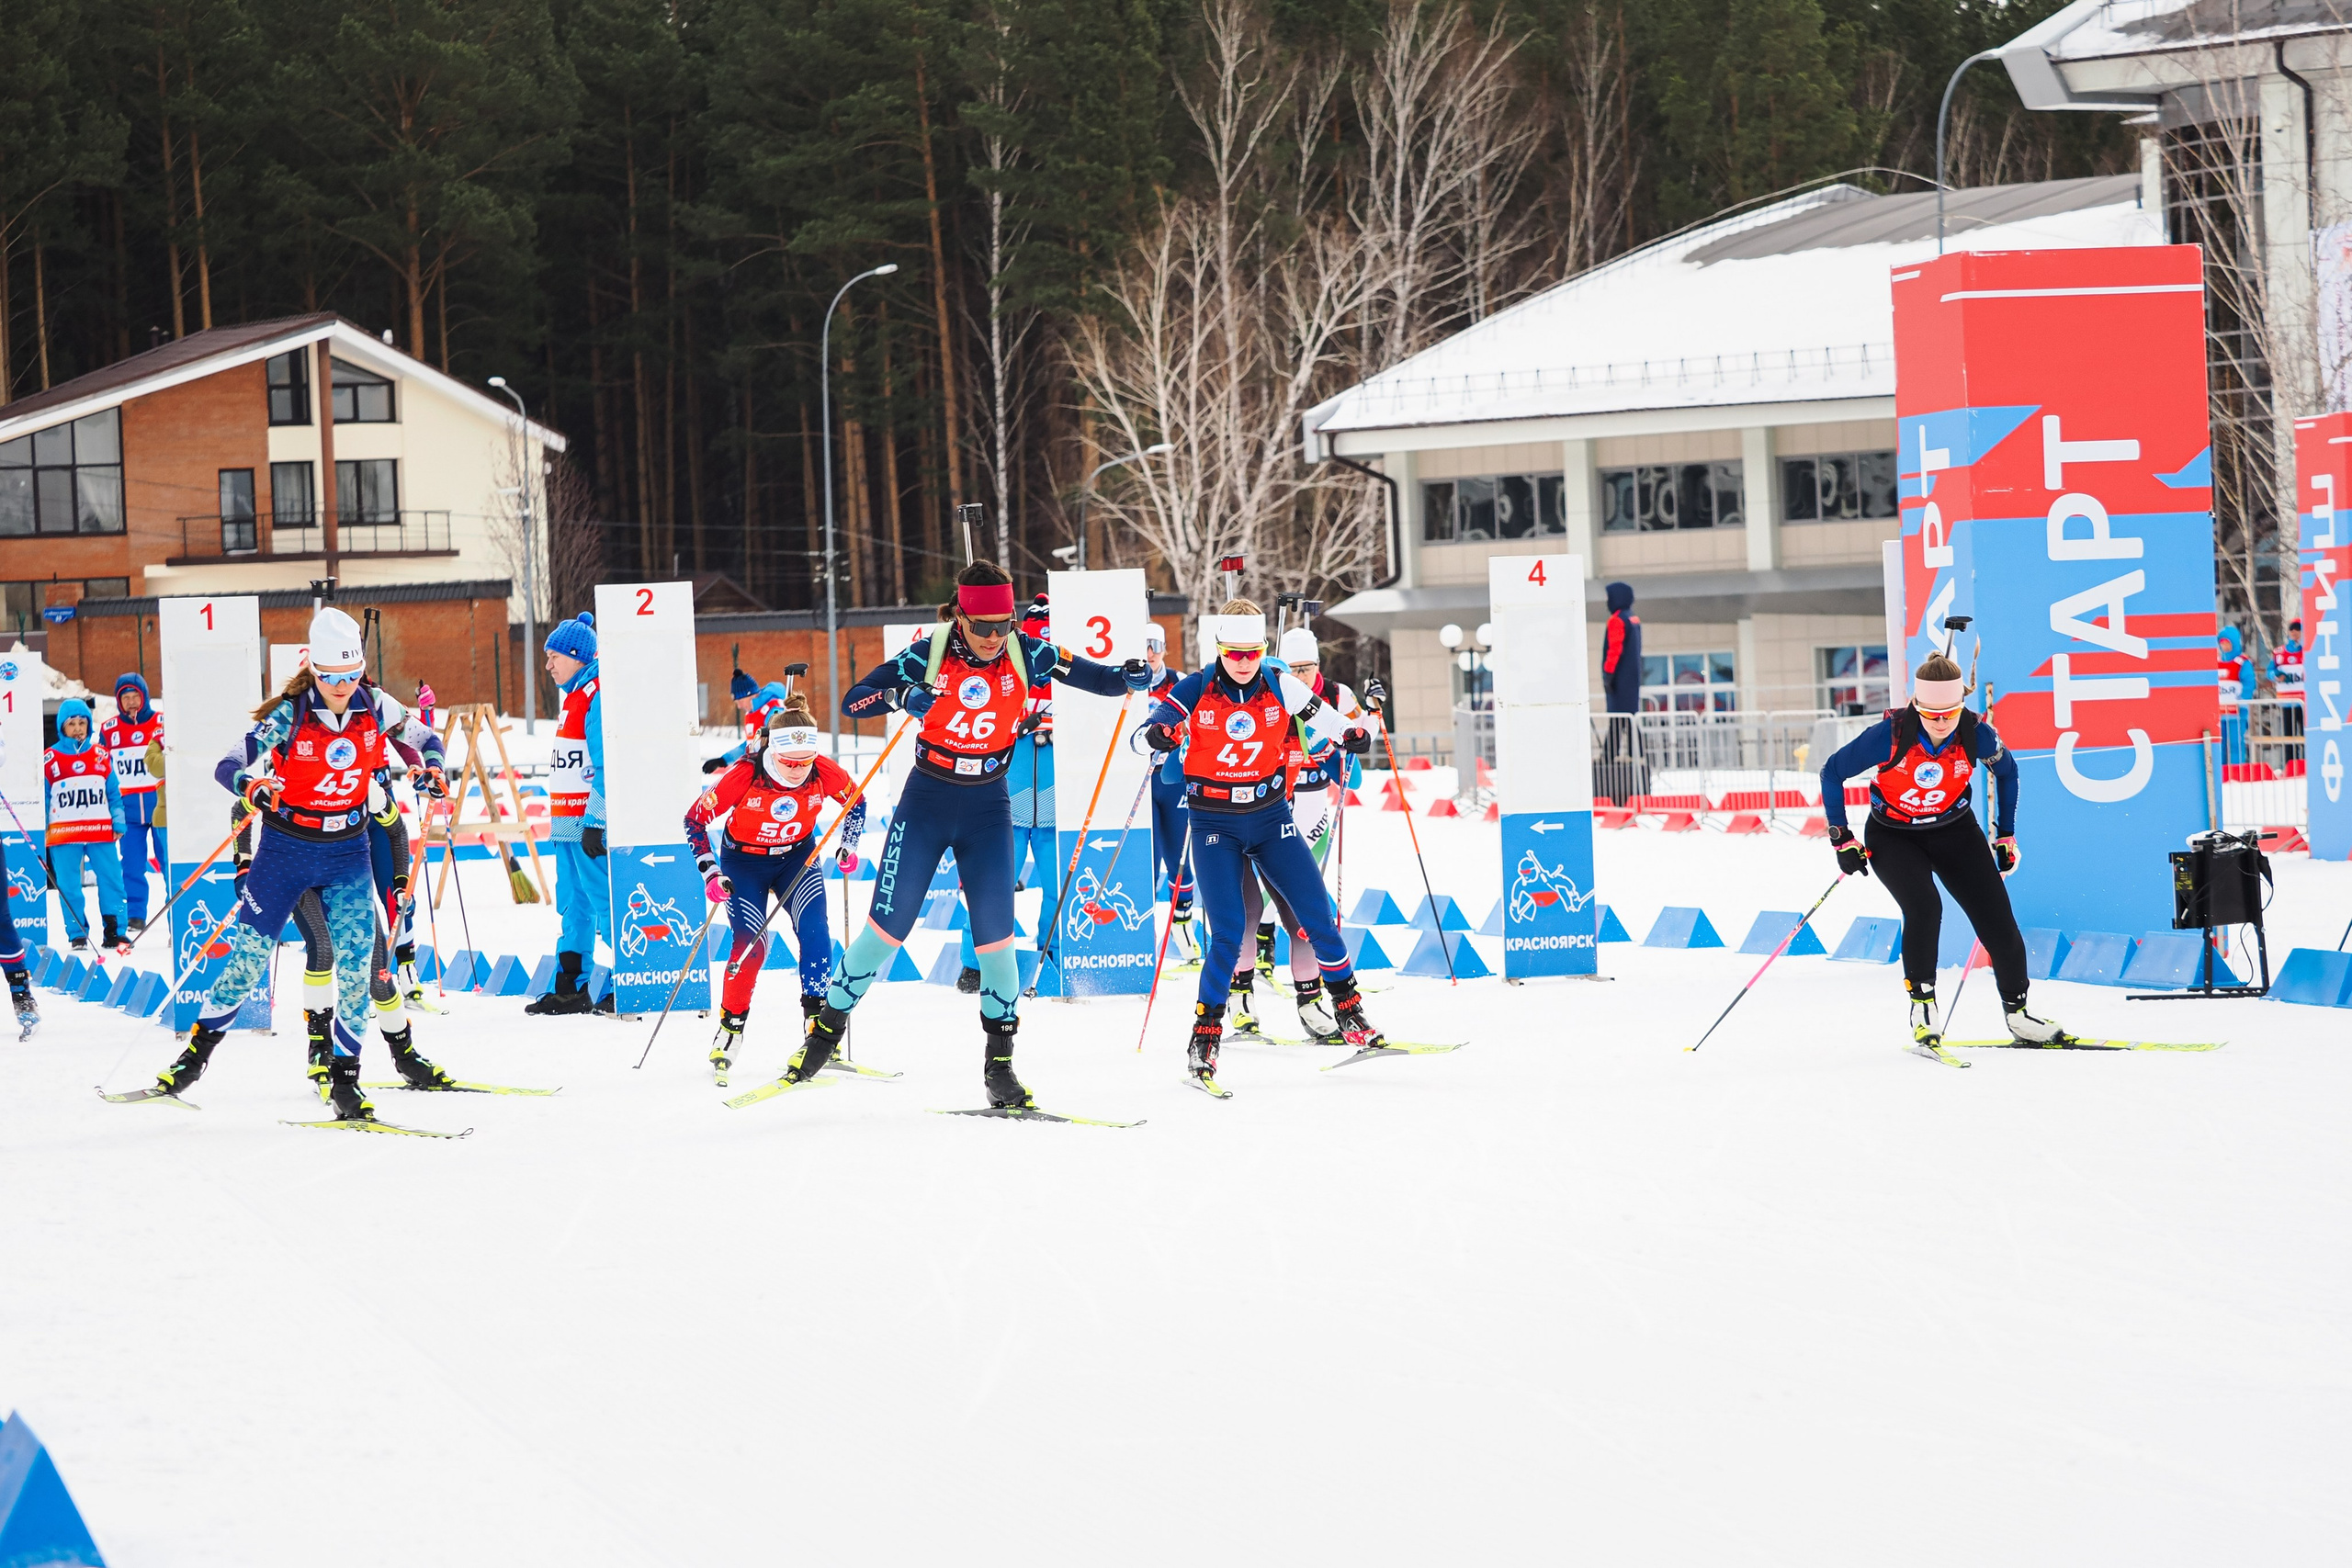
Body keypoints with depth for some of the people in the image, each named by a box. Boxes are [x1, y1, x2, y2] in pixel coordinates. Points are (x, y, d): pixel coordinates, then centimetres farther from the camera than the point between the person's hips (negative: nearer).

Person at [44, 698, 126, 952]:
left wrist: (118, 822, 4)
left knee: (111, 880, 0)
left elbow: (113, 793, 13)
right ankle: (77, 934, 7)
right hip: (64, 833, -2)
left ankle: (113, 931, 8)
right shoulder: (50, 760, 2)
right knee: (69, 887, -1)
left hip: (101, 831, 2)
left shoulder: (101, 757, 9)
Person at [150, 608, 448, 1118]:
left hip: (348, 852, 2)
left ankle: (344, 1080, 2)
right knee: (249, 955, 1)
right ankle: (196, 1052, 17)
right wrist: (251, 785, -47)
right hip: (286, 848, -2)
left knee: (355, 963, -7)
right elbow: (229, 765, -23)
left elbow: (424, 739, 8)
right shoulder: (288, 717, -17)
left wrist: (432, 768, -15)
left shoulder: (375, 707, -8)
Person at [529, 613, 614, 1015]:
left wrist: (595, 822, -22)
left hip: (591, 821, -10)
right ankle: (570, 988, 15)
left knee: (604, 902, -10)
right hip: (568, 822, 10)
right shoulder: (575, 695, 17)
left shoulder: (599, 697, -14)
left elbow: (607, 766, -20)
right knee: (573, 904, 12)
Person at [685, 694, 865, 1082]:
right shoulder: (744, 776, -30)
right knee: (751, 943, -17)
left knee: (814, 931, -18)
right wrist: (710, 873, -21)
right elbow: (695, 820, -18)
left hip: (797, 857, 2)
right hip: (744, 861, -2)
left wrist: (849, 846, 0)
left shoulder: (824, 773, -22)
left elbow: (856, 800, 2)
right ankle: (730, 1029, -1)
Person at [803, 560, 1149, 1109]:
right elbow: (852, 701, -12)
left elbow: (1099, 679, -6)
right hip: (927, 801, -1)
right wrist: (900, 696, -33)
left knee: (995, 934, -4)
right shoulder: (929, 654, -14)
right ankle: (827, 1026, 17)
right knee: (888, 926, -2)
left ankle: (999, 1063, 7)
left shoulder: (1025, 653, -10)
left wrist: (1131, 678, -30)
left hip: (988, 807, 1)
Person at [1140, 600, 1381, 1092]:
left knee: (1317, 915, 3)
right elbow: (1158, 725, -15)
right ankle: (1206, 1032, -3)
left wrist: (1351, 735, -15)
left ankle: (1348, 1009, 20)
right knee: (1228, 934, -13)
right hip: (1215, 825, -3)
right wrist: (1160, 735, -38)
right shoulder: (1195, 692, -9)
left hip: (1270, 816, 3)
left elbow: (1320, 717, 5)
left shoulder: (1280, 687, -3)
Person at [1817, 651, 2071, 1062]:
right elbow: (1833, 773, -14)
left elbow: (2007, 771, 3)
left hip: (1955, 831, 3)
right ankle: (1923, 1012, -12)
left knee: (1998, 919, -4)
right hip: (1893, 837, -3)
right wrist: (1842, 840, -11)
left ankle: (2017, 1013, 15)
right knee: (1924, 908, -27)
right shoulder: (1891, 734, -28)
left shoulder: (1976, 734, -20)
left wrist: (2006, 835, 9)